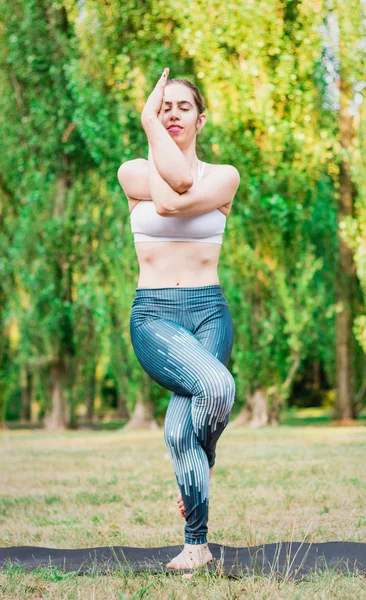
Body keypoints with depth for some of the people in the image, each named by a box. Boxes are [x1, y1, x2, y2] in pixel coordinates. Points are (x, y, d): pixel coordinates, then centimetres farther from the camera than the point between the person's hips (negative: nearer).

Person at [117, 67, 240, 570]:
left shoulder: (225, 177, 7)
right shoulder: (133, 171, 8)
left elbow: (174, 204, -14)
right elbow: (177, 182, -15)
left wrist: (155, 125, -5)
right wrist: (150, 125, -2)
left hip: (210, 311, 1)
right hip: (153, 313, -1)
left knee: (181, 425, -20)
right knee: (216, 387, -29)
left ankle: (195, 543, 9)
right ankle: (198, 546, -10)